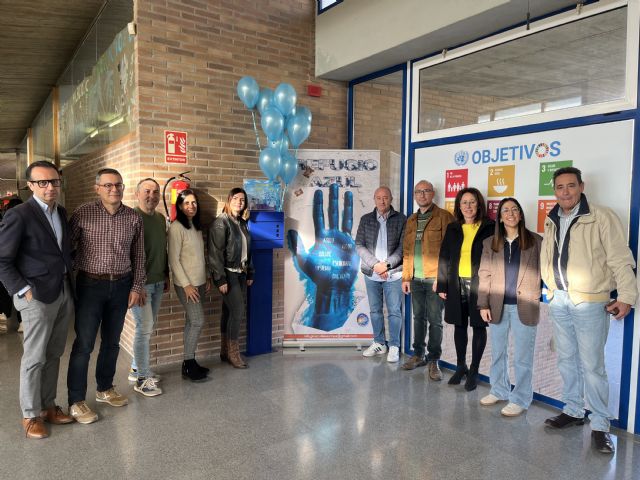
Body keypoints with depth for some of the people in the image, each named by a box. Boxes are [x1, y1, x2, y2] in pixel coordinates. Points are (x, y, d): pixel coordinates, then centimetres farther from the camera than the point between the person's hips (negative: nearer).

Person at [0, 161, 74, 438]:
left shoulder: (61, 213, 10)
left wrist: (69, 280, 9)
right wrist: (23, 290, -14)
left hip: (63, 293, 6)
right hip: (37, 295, -6)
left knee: (53, 355, 14)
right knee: (35, 358, 4)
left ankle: (48, 405, 28)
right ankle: (31, 415, 20)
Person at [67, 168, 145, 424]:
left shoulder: (133, 218, 1)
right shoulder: (83, 214, -6)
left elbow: (139, 255, 6)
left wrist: (137, 287, 3)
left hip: (121, 286, 3)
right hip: (90, 285, -3)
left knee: (112, 341, 14)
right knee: (84, 343, 1)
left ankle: (105, 388, 32)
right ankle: (76, 401, 14)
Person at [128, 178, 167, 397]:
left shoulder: (160, 218, 11)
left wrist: (166, 276, 17)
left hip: (158, 282, 7)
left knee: (148, 327, 14)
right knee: (145, 327, -4)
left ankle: (136, 369, 28)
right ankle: (142, 378, 8)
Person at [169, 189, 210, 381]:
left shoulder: (196, 226, 11)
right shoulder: (176, 227, -12)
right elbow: (174, 259, -15)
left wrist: (206, 278, 13)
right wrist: (186, 285, -17)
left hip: (199, 282, 7)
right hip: (186, 284, -7)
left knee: (192, 322, 10)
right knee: (198, 321, -6)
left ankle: (189, 363, 18)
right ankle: (189, 364, 7)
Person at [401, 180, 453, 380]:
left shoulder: (443, 217, -3)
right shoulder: (411, 221, 15)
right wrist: (406, 277, 12)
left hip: (434, 278, -5)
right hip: (416, 279, 6)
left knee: (435, 320, 1)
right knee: (418, 317, 14)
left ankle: (433, 360, 12)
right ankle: (418, 355, 26)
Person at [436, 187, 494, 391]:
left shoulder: (489, 228, -2)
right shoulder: (453, 228, 8)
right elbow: (444, 257, 8)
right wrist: (442, 285, 4)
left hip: (479, 284, -3)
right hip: (457, 284, 3)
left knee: (478, 326, 5)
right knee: (460, 325, 12)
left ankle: (474, 371, 17)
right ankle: (461, 366, 26)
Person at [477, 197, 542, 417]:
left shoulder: (536, 241, -1)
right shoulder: (490, 243, 6)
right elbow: (484, 275, 4)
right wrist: (483, 304, -1)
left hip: (524, 307, -3)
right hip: (498, 306, 3)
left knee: (522, 356, 4)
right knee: (498, 352, 15)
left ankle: (520, 399, 17)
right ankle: (499, 390, 31)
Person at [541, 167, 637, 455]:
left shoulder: (602, 218, -9)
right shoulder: (551, 222, 9)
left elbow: (620, 260, -11)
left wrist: (626, 296, -16)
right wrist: (552, 289, 11)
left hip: (589, 302, -6)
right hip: (559, 301, 6)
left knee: (592, 365, -2)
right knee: (566, 360, 15)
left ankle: (600, 425, 13)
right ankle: (573, 411, 31)